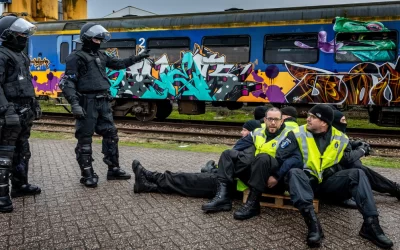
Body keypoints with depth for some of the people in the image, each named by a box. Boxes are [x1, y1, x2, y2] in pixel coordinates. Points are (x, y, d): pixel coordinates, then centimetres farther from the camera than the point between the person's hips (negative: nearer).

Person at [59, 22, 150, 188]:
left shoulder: (100, 56, 16)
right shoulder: (76, 57, -8)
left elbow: (118, 64, 30)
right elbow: (67, 82, -14)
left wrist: (137, 58, 27)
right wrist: (74, 103, -25)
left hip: (103, 102, 8)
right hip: (87, 103, -8)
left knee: (111, 135, 10)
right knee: (85, 139, 0)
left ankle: (113, 169, 21)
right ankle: (87, 175, 7)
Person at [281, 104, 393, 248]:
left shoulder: (340, 138, 4)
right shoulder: (298, 134, -6)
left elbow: (348, 159, 18)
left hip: (328, 181, 3)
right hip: (306, 181, -3)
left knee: (357, 174, -19)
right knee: (294, 173, -36)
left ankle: (371, 224, -28)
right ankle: (312, 223, -51)